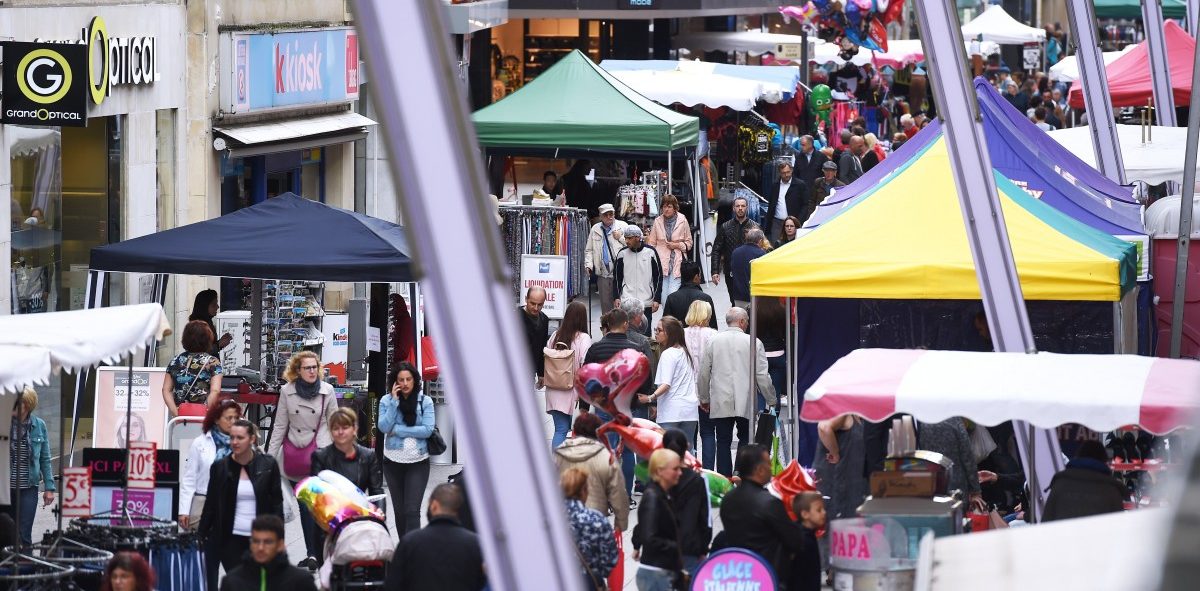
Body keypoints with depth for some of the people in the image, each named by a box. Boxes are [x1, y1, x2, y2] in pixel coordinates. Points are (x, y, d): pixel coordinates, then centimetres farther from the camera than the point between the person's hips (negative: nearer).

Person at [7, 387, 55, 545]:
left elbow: (45, 459, 7)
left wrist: (49, 487, 2)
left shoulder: (39, 426, 1)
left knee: (23, 535, -5)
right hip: (5, 487, 0)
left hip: (28, 487, 0)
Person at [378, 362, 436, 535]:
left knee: (412, 510, -12)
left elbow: (428, 430, -12)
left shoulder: (425, 402, -2)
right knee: (399, 510, 13)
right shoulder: (386, 401, 1)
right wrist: (394, 401, -14)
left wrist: (397, 430, -14)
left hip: (418, 463, -2)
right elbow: (384, 427, -11)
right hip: (393, 462, 3)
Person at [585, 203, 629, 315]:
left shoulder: (623, 226, 4)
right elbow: (588, 250, 18)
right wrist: (588, 264, 4)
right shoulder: (595, 229, 14)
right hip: (603, 273, 3)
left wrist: (621, 238, -8)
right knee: (605, 305, 6)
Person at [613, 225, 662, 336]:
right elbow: (616, 278, 11)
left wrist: (657, 299, -1)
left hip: (646, 302, -1)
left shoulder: (650, 252, -1)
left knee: (645, 334, 3)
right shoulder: (622, 254, 3)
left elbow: (658, 277, 4)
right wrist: (616, 297, 2)